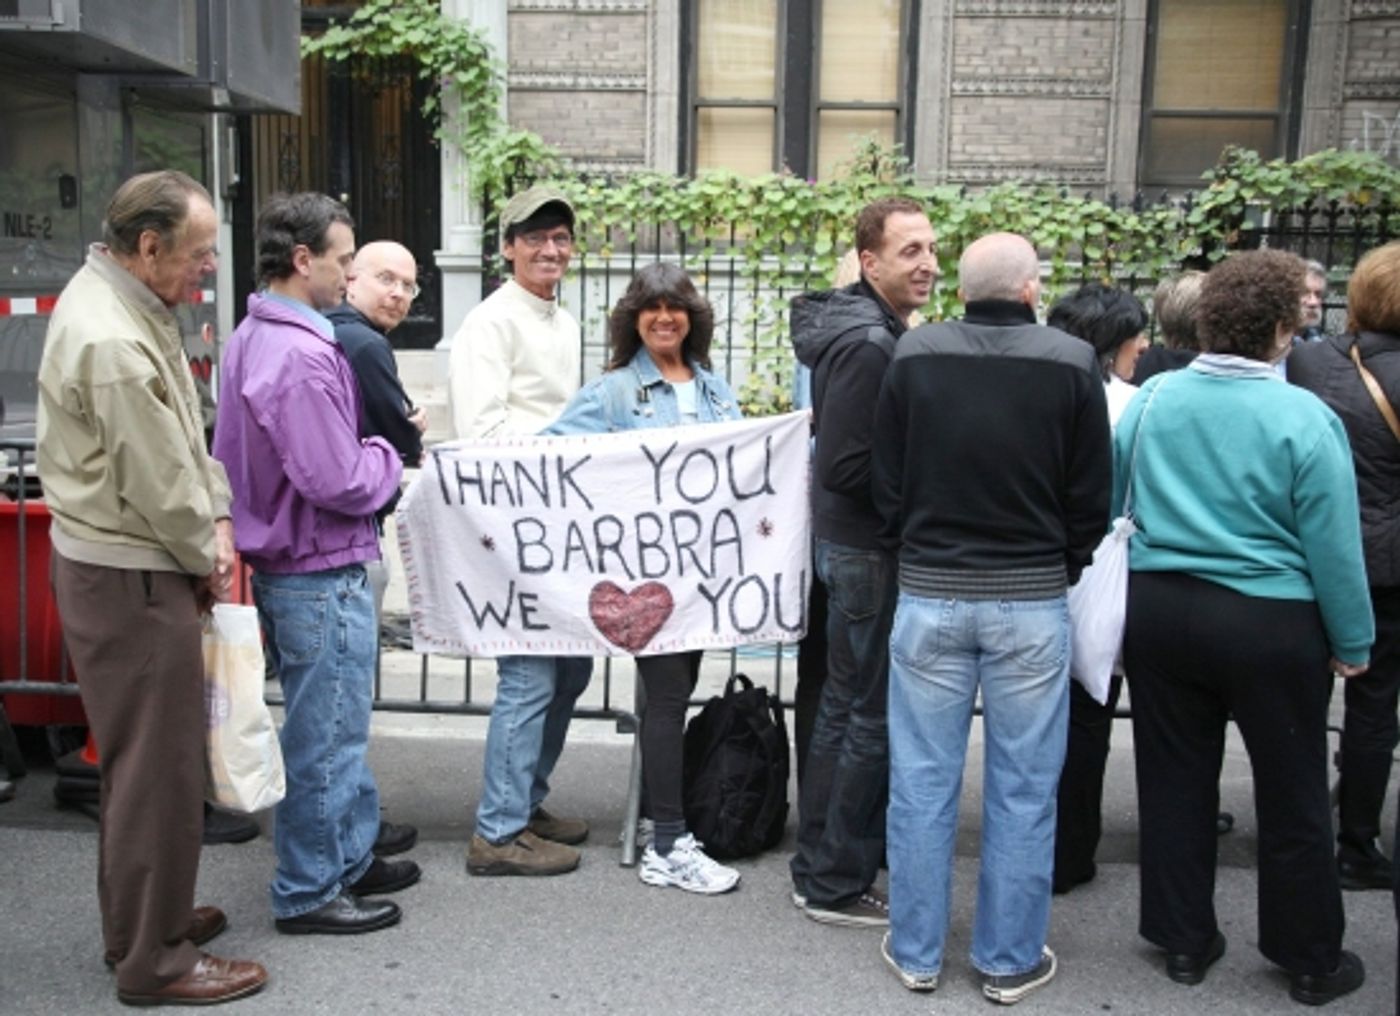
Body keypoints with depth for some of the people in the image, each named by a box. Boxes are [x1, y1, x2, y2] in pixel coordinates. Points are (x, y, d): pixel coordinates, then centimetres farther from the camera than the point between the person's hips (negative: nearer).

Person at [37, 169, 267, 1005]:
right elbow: (160, 483, -21)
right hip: (129, 576, -11)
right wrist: (210, 557, -5)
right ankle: (153, 961, 15)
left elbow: (185, 433, 11)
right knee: (157, 763, 1)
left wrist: (217, 518, 1)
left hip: (121, 564, 11)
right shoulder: (112, 344, -26)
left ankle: (143, 914, 38)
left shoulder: (126, 299, 7)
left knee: (142, 754, 21)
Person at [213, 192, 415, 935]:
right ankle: (309, 894, 19)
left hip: (284, 562, 10)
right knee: (324, 736, 4)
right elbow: (339, 482, -25)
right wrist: (388, 456, -5)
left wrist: (370, 449, 6)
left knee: (337, 726, 21)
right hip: (321, 574, -10)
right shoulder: (302, 356, -24)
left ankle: (349, 859, 35)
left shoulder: (251, 338, 9)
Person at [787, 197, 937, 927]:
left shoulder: (873, 332, 10)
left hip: (854, 544, 11)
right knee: (873, 719, 0)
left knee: (845, 708, 18)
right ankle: (836, 886, 13)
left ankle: (818, 867, 30)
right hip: (870, 551, -11)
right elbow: (845, 467, -24)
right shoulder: (870, 344, -21)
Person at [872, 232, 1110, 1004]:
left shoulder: (914, 356, -4)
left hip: (929, 594, 1)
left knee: (922, 781, 9)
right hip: (1032, 601, -1)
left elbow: (885, 482, 2)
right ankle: (1010, 961, 20)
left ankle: (915, 952, 21)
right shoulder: (1072, 363, -7)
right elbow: (1090, 497, -1)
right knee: (1023, 790, 9)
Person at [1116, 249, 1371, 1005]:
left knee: (1175, 782, 15)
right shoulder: (1303, 417, -15)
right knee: (1292, 799, 12)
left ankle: (1183, 939, 28)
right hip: (1270, 623, -4)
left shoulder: (1153, 398, -3)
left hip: (1157, 609, 4)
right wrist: (1352, 642, 2)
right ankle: (1311, 960, 27)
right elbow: (1333, 545, -10)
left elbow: (1107, 502, 7)